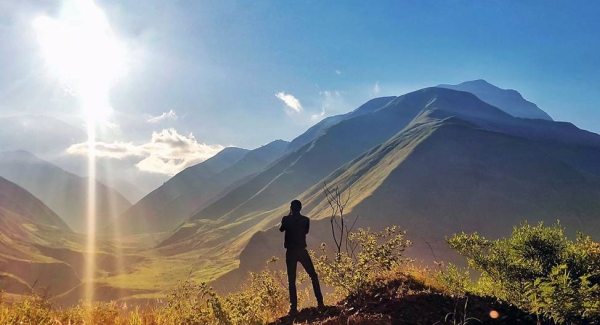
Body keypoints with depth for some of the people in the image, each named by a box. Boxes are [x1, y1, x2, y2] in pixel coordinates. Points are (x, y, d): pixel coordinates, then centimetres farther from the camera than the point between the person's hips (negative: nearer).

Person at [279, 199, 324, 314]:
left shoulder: (286, 219, -5)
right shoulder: (305, 220, -1)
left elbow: (281, 229, 14)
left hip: (290, 252, -1)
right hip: (302, 251, 1)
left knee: (291, 280, 4)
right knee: (313, 276, 12)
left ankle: (294, 307, -3)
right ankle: (320, 302, 5)